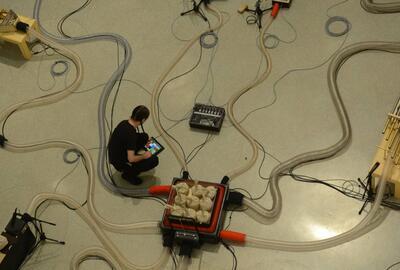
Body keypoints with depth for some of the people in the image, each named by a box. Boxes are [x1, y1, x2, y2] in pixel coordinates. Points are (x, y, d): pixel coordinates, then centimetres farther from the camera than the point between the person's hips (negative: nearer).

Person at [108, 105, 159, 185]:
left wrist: (143, 145, 23)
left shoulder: (124, 123, -4)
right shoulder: (130, 134, -31)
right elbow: (131, 159, -31)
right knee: (154, 160, -11)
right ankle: (129, 173, 1)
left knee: (144, 136, 10)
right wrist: (144, 156, -12)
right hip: (120, 164, -8)